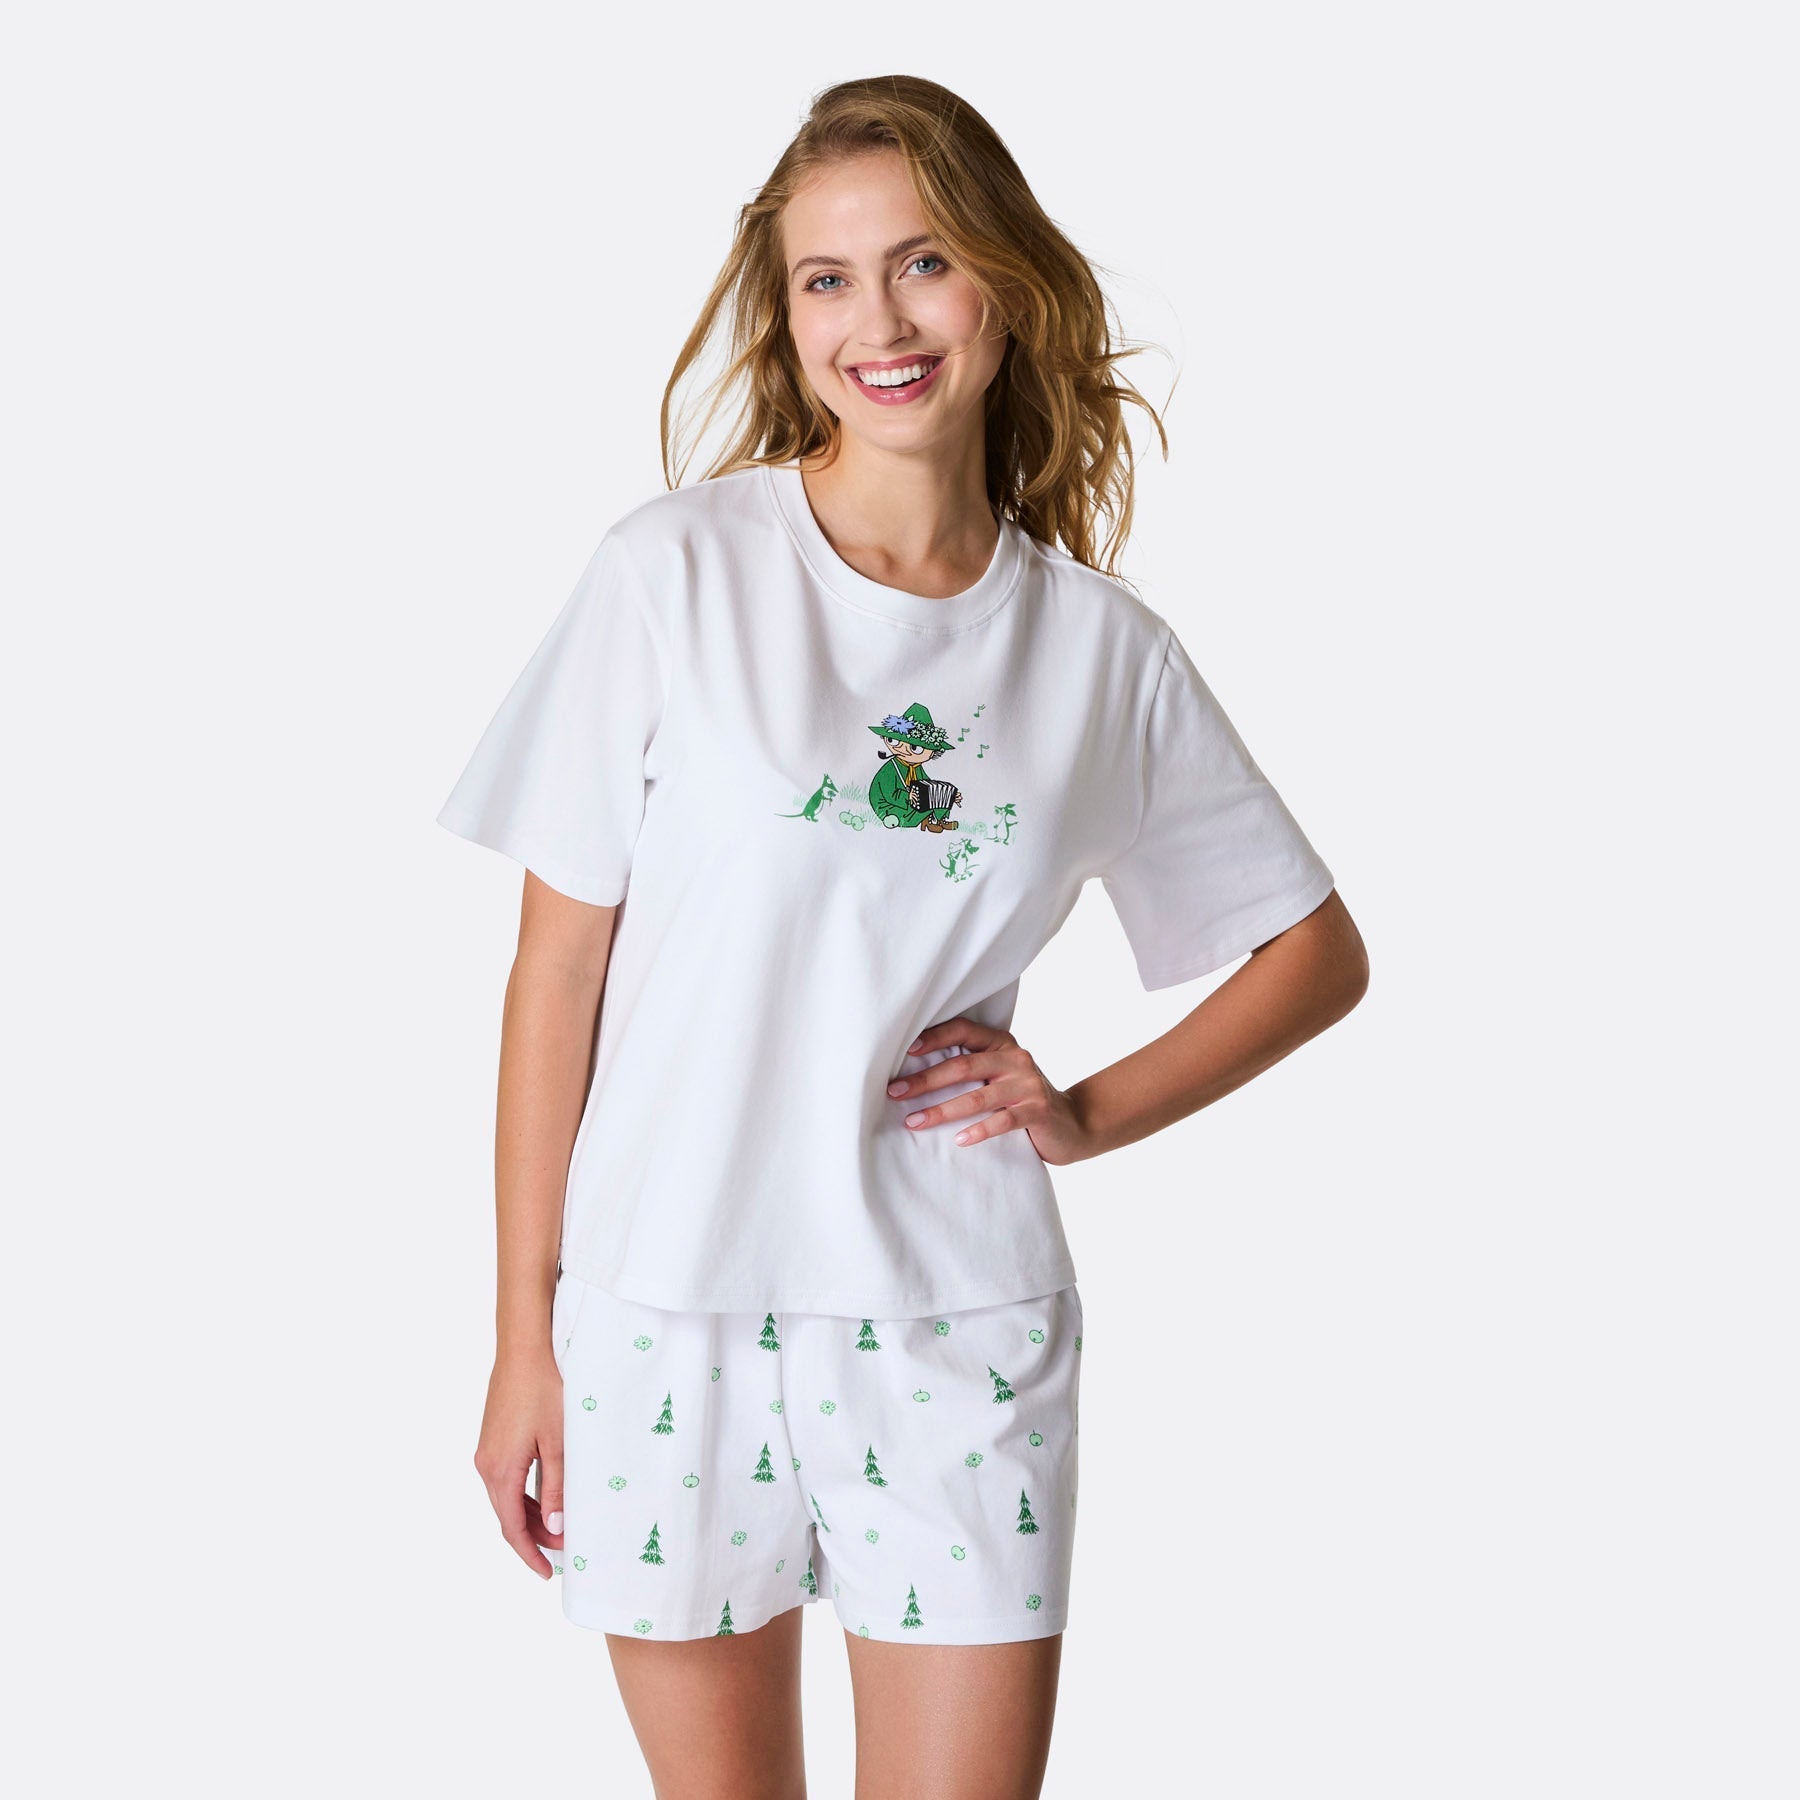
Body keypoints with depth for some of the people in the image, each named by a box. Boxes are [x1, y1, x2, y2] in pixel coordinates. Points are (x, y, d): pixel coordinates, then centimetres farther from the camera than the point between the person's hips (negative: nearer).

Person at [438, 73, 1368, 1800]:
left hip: (960, 1330, 1)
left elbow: (1319, 954, 13)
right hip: (671, 1315, -1)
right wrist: (524, 1335, -2)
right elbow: (557, 964, -3)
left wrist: (1092, 1114, -1)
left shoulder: (1102, 645, 1)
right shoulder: (675, 572, -6)